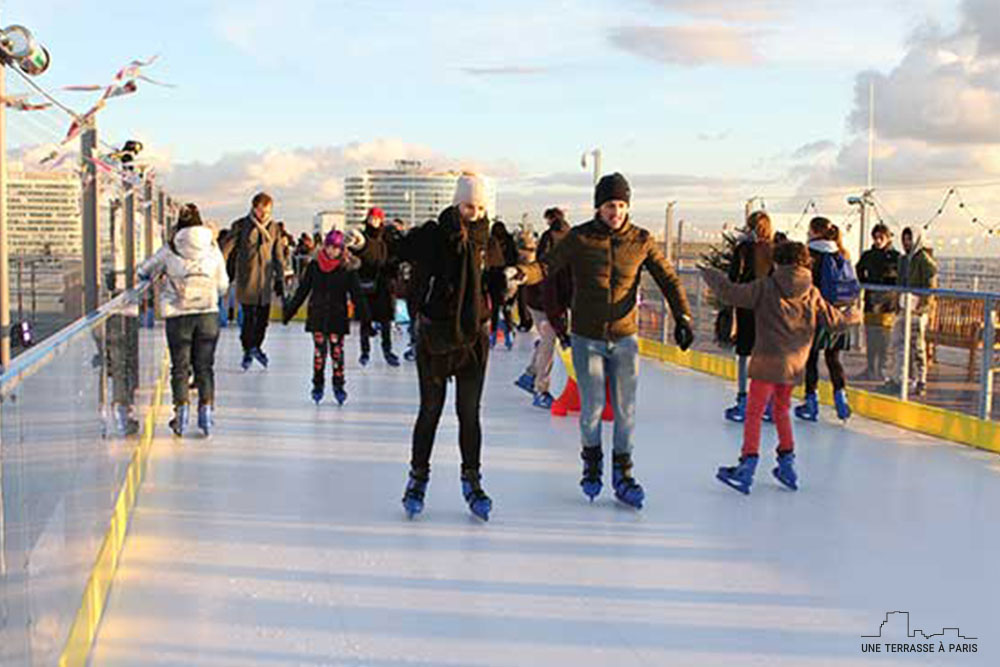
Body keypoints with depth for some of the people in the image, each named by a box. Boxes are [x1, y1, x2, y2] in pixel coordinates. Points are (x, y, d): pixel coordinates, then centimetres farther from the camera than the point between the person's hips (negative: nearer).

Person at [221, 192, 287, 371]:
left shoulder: (274, 228, 7)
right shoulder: (241, 225, -3)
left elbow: (278, 256, 14)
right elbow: (226, 249, -1)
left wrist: (280, 280, 13)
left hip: (266, 279, 3)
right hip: (246, 278, -3)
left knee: (264, 316, 6)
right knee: (249, 316, -6)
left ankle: (257, 346, 28)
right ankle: (247, 350, 11)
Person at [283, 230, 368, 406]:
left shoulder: (348, 268, -5)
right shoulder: (314, 265, 2)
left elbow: (356, 294, -2)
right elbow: (302, 290, 9)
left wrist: (365, 316, -8)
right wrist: (289, 311, 10)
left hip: (338, 316, -2)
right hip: (317, 314, 2)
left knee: (337, 350, 0)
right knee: (319, 350, 1)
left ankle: (338, 385, 12)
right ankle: (317, 385, 12)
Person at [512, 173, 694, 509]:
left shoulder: (641, 240, -3)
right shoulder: (579, 238, -8)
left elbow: (668, 278, 2)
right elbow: (548, 265, -14)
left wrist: (682, 316, -10)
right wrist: (524, 273, -36)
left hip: (625, 338, 2)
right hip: (587, 338, -1)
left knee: (625, 411, 5)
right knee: (592, 409, 0)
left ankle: (623, 475, 22)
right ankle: (592, 462, 28)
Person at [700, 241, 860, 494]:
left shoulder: (766, 286, -6)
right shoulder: (812, 293, 6)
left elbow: (732, 294, -9)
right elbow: (833, 320, 10)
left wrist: (712, 275, 6)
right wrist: (852, 317, 31)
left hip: (768, 360, -5)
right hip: (794, 364, 5)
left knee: (754, 412, -3)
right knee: (781, 409, 22)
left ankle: (748, 463, -11)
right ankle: (787, 460, 24)